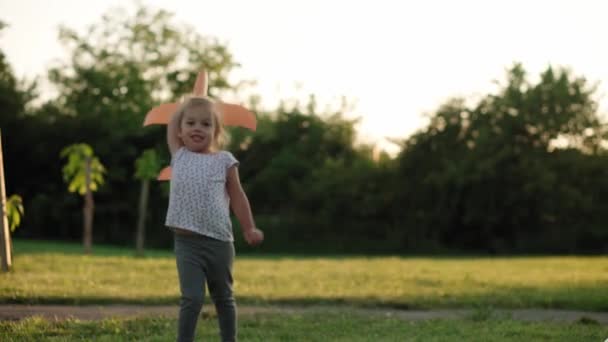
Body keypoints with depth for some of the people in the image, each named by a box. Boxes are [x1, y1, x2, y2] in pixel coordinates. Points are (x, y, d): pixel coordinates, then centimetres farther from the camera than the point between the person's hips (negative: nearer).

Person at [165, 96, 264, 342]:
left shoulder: (224, 160, 3)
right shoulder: (179, 156, 8)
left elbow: (237, 196, 8)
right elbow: (172, 123, 17)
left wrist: (249, 229, 6)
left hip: (219, 241, 0)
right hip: (186, 241, 0)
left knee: (223, 298, 13)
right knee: (192, 298, -9)